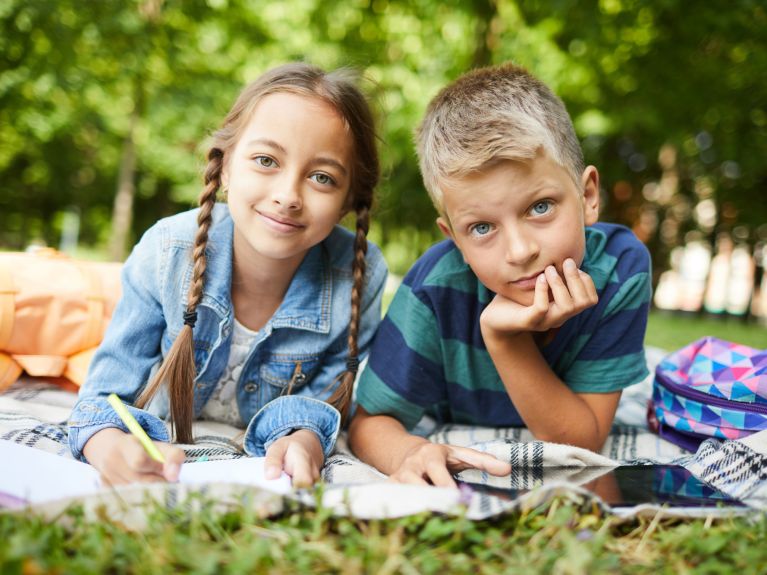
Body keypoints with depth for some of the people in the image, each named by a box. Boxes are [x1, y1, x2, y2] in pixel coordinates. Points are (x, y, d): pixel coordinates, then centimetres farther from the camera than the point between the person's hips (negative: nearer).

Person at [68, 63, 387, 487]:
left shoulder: (361, 275, -24)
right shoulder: (166, 252, -22)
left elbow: (323, 395, -11)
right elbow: (109, 392, -16)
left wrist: (303, 438, -36)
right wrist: (109, 444, -40)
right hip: (165, 456, -1)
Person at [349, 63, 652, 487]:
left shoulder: (621, 268, -26)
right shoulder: (436, 287, -29)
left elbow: (581, 444, -22)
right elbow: (370, 422, -17)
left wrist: (505, 339, -36)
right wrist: (408, 452, -41)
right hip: (456, 466, -1)